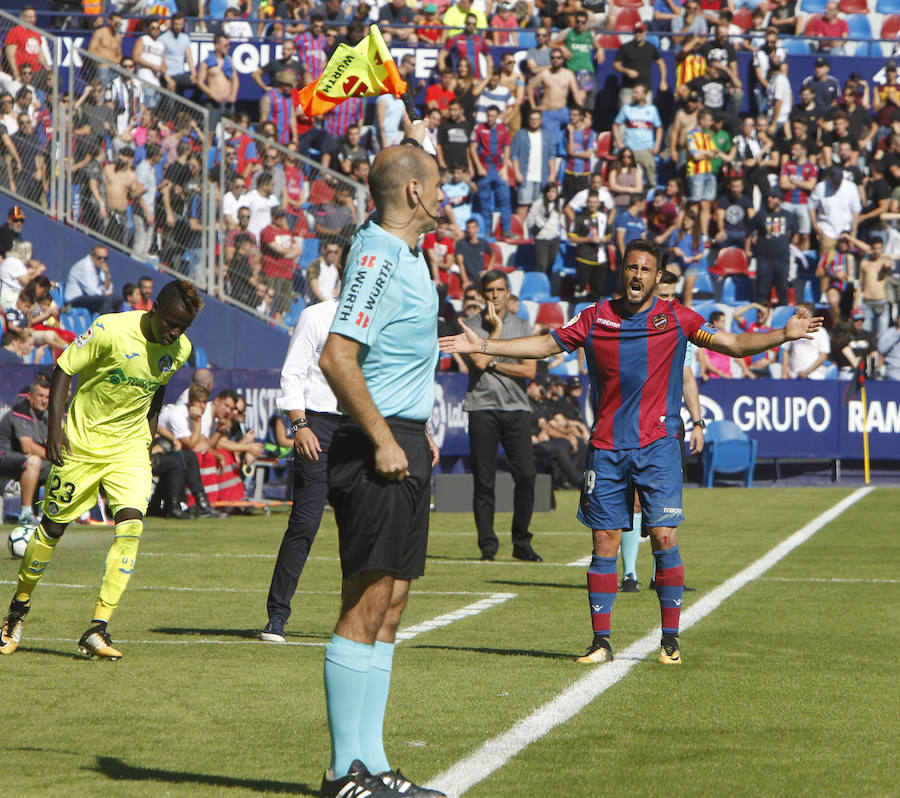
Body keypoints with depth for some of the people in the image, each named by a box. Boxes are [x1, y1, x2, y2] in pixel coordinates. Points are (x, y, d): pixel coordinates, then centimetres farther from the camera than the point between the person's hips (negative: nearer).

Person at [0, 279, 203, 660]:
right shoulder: (111, 330, -20)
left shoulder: (180, 349, -4)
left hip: (130, 448, 3)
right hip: (82, 441, -3)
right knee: (53, 526, 6)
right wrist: (55, 425, -18)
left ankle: (97, 630, -15)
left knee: (131, 526, -17)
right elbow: (64, 369, -11)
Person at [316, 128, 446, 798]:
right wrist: (383, 439, -21)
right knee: (365, 608, -7)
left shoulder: (402, 248, 13)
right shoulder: (379, 258, -15)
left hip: (402, 446, 10)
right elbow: (336, 357, -22)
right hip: (380, 447, -10)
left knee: (388, 609, 10)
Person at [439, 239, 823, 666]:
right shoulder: (597, 318, 7)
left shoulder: (676, 319, 2)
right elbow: (545, 345, 16)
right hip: (606, 448, 2)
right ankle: (601, 641, 7)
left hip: (657, 446, -2)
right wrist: (483, 346, 13)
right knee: (605, 542, 1)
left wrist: (783, 335, -14)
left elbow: (735, 344, 1)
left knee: (664, 538, -9)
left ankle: (670, 639, 0)